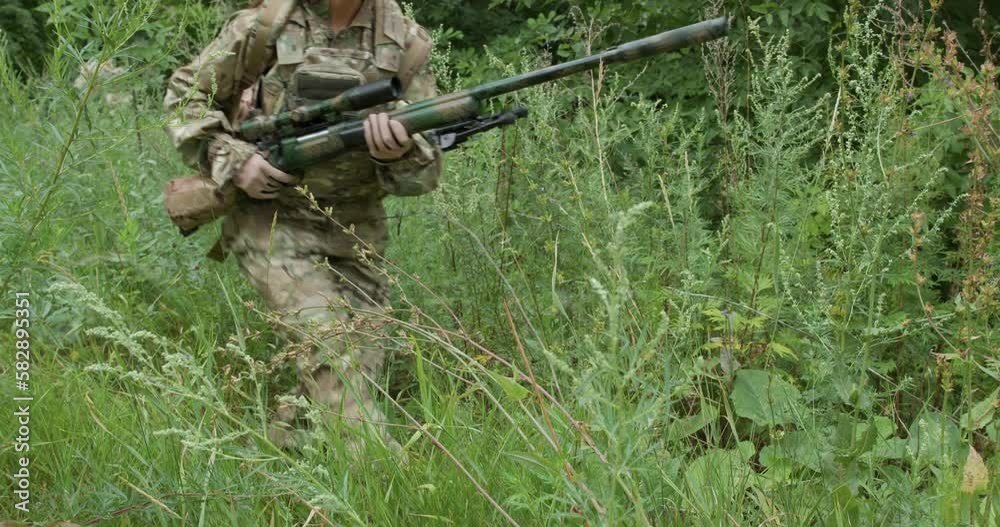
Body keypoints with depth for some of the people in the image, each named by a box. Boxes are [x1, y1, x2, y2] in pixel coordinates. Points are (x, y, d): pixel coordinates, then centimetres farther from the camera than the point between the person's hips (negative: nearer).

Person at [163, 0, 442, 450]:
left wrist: (398, 152, -28)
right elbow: (185, 97, 2)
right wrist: (233, 162, -14)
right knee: (328, 340, -20)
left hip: (355, 229, 4)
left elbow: (422, 174, -5)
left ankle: (284, 440, 28)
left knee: (360, 360, 4)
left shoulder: (405, 42, -5)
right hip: (273, 218, -4)